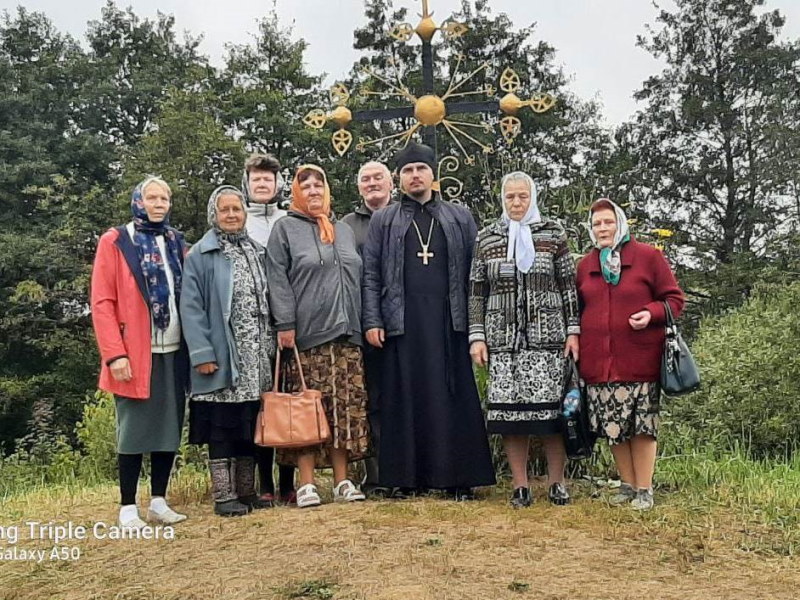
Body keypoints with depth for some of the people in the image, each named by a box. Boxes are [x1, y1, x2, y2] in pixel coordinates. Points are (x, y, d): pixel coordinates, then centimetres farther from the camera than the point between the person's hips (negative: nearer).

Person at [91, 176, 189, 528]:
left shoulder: (177, 243, 14)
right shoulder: (115, 242, -1)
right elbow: (102, 303, -7)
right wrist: (115, 354, -14)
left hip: (174, 351, 5)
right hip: (136, 354, -5)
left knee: (170, 427, 7)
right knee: (135, 430, 0)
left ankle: (158, 502, 18)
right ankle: (128, 508, 10)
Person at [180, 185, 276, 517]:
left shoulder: (256, 251, 14)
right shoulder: (201, 255, -2)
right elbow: (191, 307, -8)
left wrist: (271, 343, 8)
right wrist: (202, 353, -16)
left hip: (256, 355, 5)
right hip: (222, 354, -5)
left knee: (250, 425, 9)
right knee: (222, 426, -1)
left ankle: (246, 491, 19)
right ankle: (224, 496, 8)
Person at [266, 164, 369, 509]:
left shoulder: (344, 231, 21)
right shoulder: (286, 228, 6)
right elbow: (278, 279, -3)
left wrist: (366, 322, 14)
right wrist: (285, 324, -13)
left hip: (347, 333, 4)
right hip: (307, 334, -4)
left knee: (347, 408, 3)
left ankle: (342, 481, 10)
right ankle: (306, 483, 3)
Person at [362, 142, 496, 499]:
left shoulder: (459, 218, 12)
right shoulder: (383, 221, 12)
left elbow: (475, 271, 8)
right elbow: (371, 275, 7)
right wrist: (372, 321, -3)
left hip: (449, 322, 0)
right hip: (403, 323, 0)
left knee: (453, 398, 0)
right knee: (407, 398, 2)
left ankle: (458, 477, 7)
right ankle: (409, 476, 10)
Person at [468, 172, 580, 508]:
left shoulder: (553, 234, 8)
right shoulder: (486, 239, 11)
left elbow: (569, 286, 7)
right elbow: (476, 291, 10)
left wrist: (573, 331, 0)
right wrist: (476, 336, 3)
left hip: (548, 336, -1)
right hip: (503, 338, 1)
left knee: (551, 410, -2)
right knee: (510, 412, 0)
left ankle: (556, 483, 13)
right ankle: (520, 486, 11)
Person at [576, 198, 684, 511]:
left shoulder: (648, 256, 1)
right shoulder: (585, 265, 13)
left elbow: (674, 299, 2)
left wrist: (651, 313, -16)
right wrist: (576, 344, 11)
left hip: (639, 360, -3)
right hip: (598, 361, 4)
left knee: (641, 425, 1)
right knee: (613, 425, 7)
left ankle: (644, 489, 14)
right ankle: (627, 484, 22)